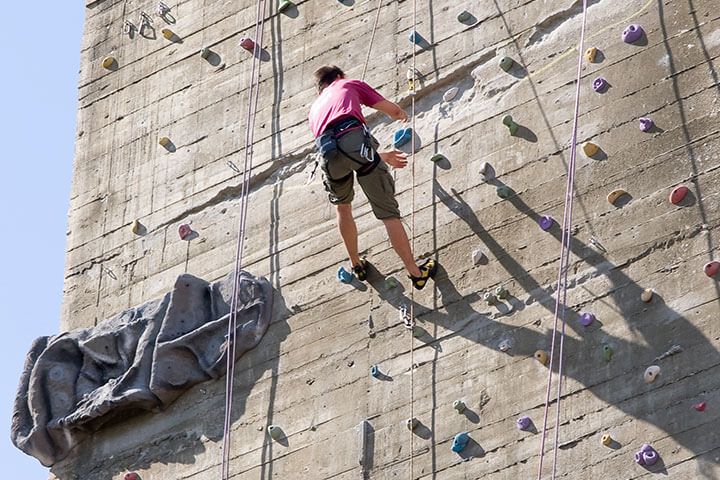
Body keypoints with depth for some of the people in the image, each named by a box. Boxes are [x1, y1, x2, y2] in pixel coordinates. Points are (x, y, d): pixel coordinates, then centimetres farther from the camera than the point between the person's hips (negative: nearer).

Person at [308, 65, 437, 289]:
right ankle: (416, 272, 7)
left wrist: (383, 157, 55)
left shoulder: (314, 110, 40)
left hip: (327, 152, 3)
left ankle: (357, 265, 40)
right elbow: (392, 110, 26)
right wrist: (402, 115, 51)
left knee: (343, 207, 32)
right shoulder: (349, 84, 30)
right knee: (388, 212, 4)